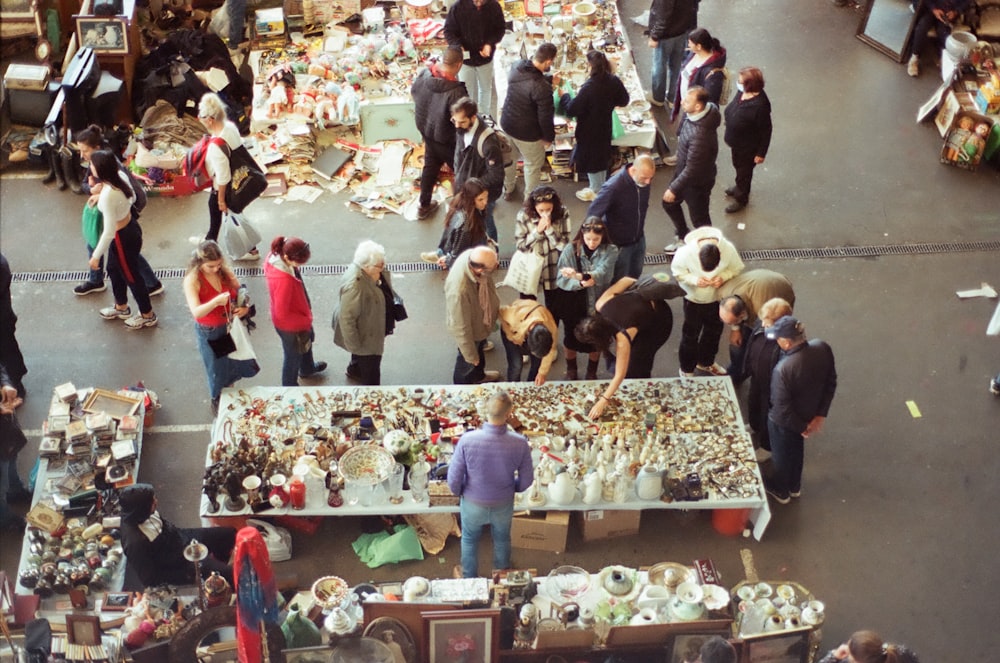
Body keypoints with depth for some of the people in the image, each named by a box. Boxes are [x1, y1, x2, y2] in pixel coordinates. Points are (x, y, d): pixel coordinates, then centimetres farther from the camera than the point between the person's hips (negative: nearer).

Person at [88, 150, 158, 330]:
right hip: (130, 227, 9)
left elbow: (109, 232, -30)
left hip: (123, 238, -9)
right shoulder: (120, 176, -12)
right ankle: (121, 307, 52)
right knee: (114, 269, 29)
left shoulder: (108, 195, -36)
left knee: (131, 276, 15)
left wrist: (96, 256, -18)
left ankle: (147, 315, 37)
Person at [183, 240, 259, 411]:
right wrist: (216, 302, -53)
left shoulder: (225, 271, -12)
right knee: (217, 367, 19)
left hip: (231, 326, 4)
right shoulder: (192, 281, -26)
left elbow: (241, 294, -2)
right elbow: (196, 312, -36)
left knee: (235, 361, 23)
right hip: (209, 332, -4)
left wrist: (245, 308, -25)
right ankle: (217, 399, 47)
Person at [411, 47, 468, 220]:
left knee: (430, 165, 28)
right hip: (447, 139, -6)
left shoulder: (424, 74, -19)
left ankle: (424, 206, 43)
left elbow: (414, 91, 2)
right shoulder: (455, 92, -38)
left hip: (426, 129, 6)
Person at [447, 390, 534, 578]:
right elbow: (526, 480, -13)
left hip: (473, 504, -1)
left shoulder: (467, 440, -32)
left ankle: (470, 579, 51)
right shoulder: (520, 443, -29)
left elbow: (454, 479, -21)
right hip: (503, 505, 1)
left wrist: (459, 491, 3)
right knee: (502, 540, 30)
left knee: (470, 540, 28)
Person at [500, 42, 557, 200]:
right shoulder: (542, 88, -35)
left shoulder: (517, 66, -15)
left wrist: (550, 79, 17)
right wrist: (549, 137, -7)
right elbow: (545, 117, -24)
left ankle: (508, 188, 52)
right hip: (527, 133, -7)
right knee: (533, 164, 19)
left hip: (507, 123, 7)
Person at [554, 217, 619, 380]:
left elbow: (601, 273, -26)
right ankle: (571, 371, 41)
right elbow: (561, 280, -14)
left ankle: (592, 373, 40)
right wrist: (581, 283, -32)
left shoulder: (610, 251, -11)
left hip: (597, 304, 0)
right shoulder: (571, 249, -11)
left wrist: (579, 276, -43)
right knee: (571, 338, 16)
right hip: (573, 305, 0)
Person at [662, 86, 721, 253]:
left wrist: (673, 189, -23)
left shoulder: (700, 135, -42)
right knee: (670, 203, 28)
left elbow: (691, 170, -33)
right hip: (683, 170, 9)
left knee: (699, 219, 14)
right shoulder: (692, 114, -17)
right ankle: (683, 238, 51)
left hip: (697, 181, -9)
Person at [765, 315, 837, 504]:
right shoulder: (822, 348, -23)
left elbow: (783, 408, -29)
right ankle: (795, 486, 56)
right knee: (797, 449, 33)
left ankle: (780, 491, 51)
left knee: (781, 454, 25)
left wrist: (801, 427, -11)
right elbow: (831, 383, -9)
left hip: (784, 421, -5)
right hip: (808, 415, 6)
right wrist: (820, 415, -1)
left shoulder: (783, 369, -41)